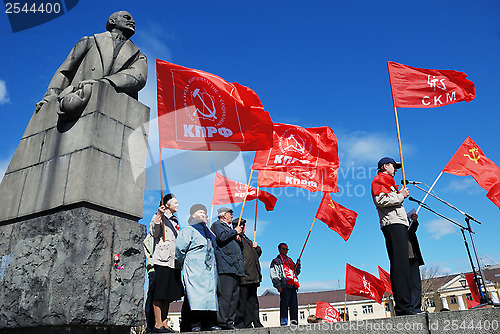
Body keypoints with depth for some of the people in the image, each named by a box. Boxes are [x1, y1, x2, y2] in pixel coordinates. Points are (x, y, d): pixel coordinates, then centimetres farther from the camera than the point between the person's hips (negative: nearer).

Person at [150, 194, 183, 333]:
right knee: (160, 294, -7)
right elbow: (154, 233, -15)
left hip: (174, 261, 8)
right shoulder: (159, 217, 1)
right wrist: (159, 216, -21)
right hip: (162, 260, -8)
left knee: (169, 295, 8)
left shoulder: (175, 221, 24)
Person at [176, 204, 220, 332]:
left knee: (210, 294, 1)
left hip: (210, 269, 7)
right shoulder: (188, 230, 1)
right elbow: (179, 249, -7)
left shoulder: (209, 233, 24)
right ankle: (195, 324, -11)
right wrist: (185, 263, -2)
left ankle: (209, 323, 3)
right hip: (195, 270, -7)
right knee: (196, 295, -13)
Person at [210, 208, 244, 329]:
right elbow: (221, 238, -14)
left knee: (235, 296, 5)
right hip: (226, 266, -9)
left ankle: (230, 321, 9)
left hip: (236, 267, 9)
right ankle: (222, 322, -11)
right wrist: (235, 232, -2)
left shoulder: (230, 228, 30)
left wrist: (239, 239, 11)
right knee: (226, 295, -14)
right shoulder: (216, 225, 6)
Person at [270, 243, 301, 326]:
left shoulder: (290, 260, 26)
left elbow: (296, 272, 28)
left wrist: (298, 265, 9)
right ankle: (284, 324, -6)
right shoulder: (276, 261, 7)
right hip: (284, 287, -6)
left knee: (294, 305, 3)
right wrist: (278, 286, -13)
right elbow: (274, 275, -3)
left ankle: (294, 322, 7)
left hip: (293, 286, 6)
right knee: (284, 305, -9)